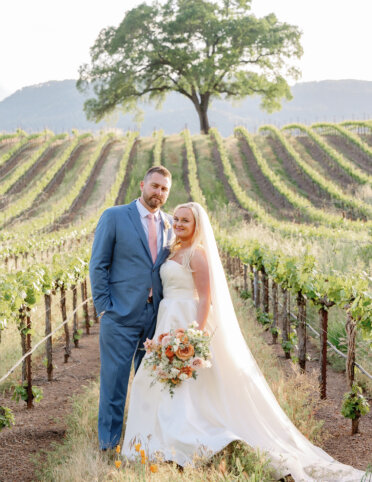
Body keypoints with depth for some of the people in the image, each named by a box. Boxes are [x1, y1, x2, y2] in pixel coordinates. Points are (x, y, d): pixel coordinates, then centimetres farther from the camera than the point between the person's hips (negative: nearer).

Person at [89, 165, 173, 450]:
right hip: (121, 316, -4)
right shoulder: (114, 217, -1)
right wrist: (104, 307, -7)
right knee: (114, 381, -1)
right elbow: (98, 265, -2)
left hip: (157, 318, 4)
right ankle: (109, 443, 10)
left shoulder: (170, 225, 11)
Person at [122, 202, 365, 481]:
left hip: (188, 324, -9)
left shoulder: (197, 253, -11)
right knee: (167, 385, 10)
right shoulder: (175, 251, 16)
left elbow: (205, 299, -17)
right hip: (169, 324, 9)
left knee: (185, 390, -8)